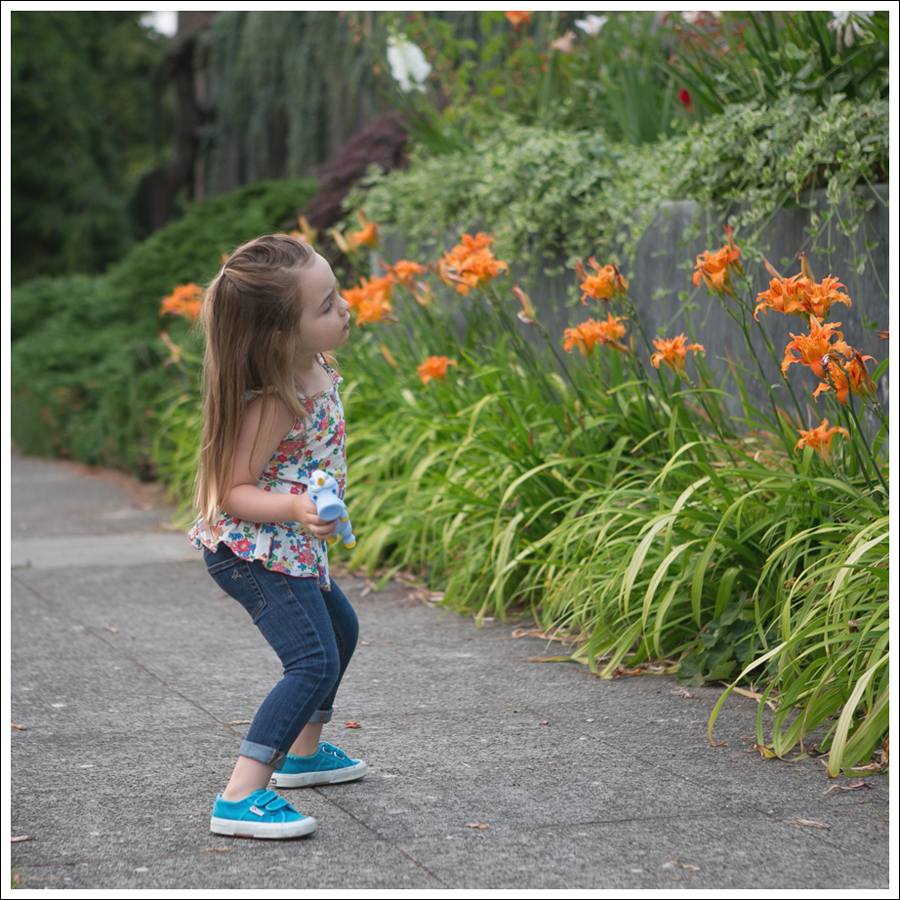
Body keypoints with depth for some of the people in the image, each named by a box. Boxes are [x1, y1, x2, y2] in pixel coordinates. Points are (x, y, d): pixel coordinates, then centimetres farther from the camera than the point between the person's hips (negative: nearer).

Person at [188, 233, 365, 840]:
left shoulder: (318, 367, -1)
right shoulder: (273, 403, -28)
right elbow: (233, 491, -26)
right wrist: (294, 509, -41)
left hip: (294, 547, 10)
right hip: (255, 549, -10)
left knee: (340, 628, 28)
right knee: (315, 661, -22)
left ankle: (304, 752, 47)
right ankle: (240, 799, -26)